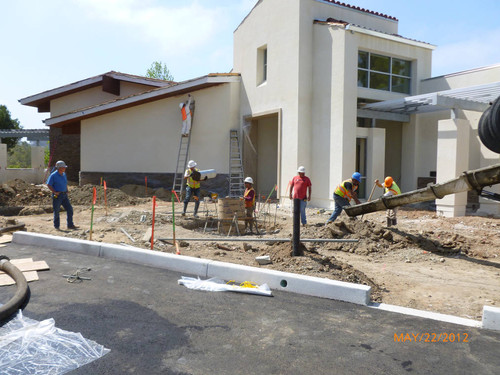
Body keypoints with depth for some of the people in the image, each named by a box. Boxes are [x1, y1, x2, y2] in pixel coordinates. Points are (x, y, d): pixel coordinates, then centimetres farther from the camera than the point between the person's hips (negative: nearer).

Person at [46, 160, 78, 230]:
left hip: (64, 195, 6)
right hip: (57, 195, -6)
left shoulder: (64, 174, 11)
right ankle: (56, 226, 17)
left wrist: (66, 191, 11)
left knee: (70, 209, 2)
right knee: (56, 211, 4)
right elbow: (49, 185, -10)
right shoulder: (53, 175, -10)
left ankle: (70, 225, 9)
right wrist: (54, 192, -16)